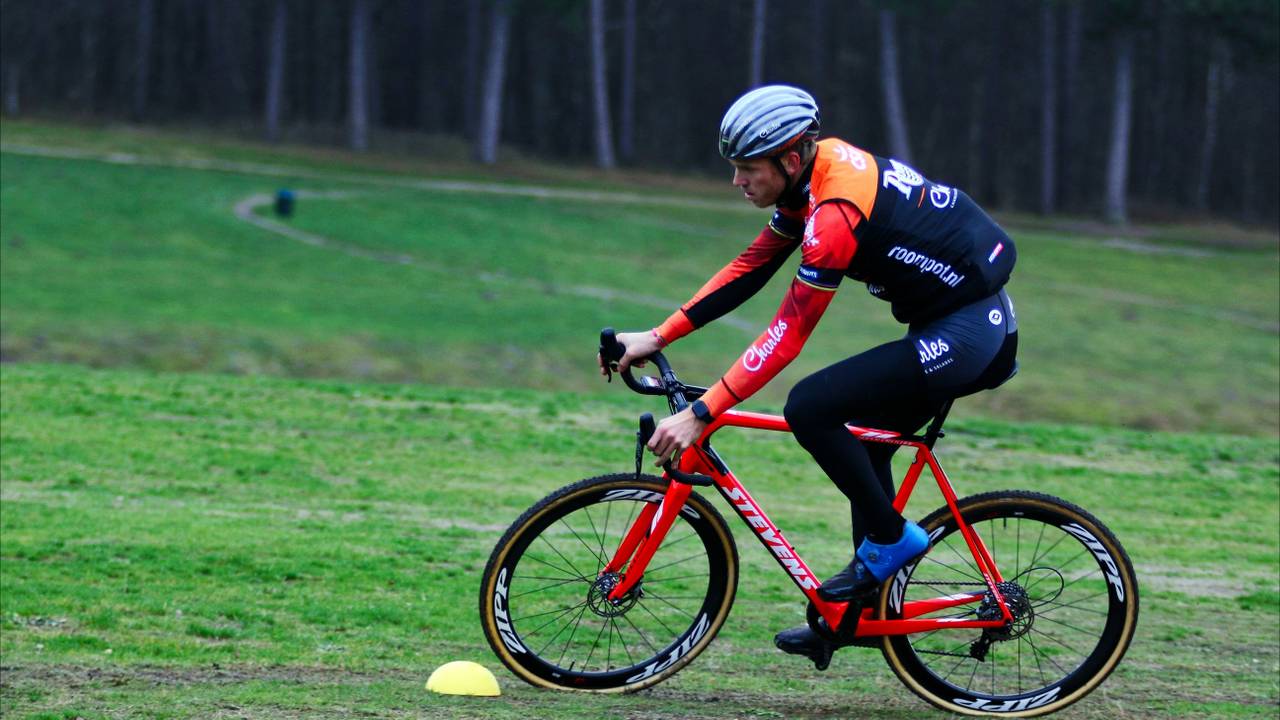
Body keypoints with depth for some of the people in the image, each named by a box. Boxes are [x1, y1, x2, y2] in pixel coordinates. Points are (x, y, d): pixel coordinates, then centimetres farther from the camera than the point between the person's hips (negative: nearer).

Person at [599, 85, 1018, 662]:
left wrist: (700, 415, -23)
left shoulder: (835, 212, -23)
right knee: (862, 442, 17)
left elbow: (788, 334, -23)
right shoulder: (814, 172, 5)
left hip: (967, 333, -10)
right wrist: (658, 337, 9)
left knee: (810, 408, -16)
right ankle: (865, 608, 23)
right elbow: (749, 269, 12)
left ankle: (890, 538, -2)